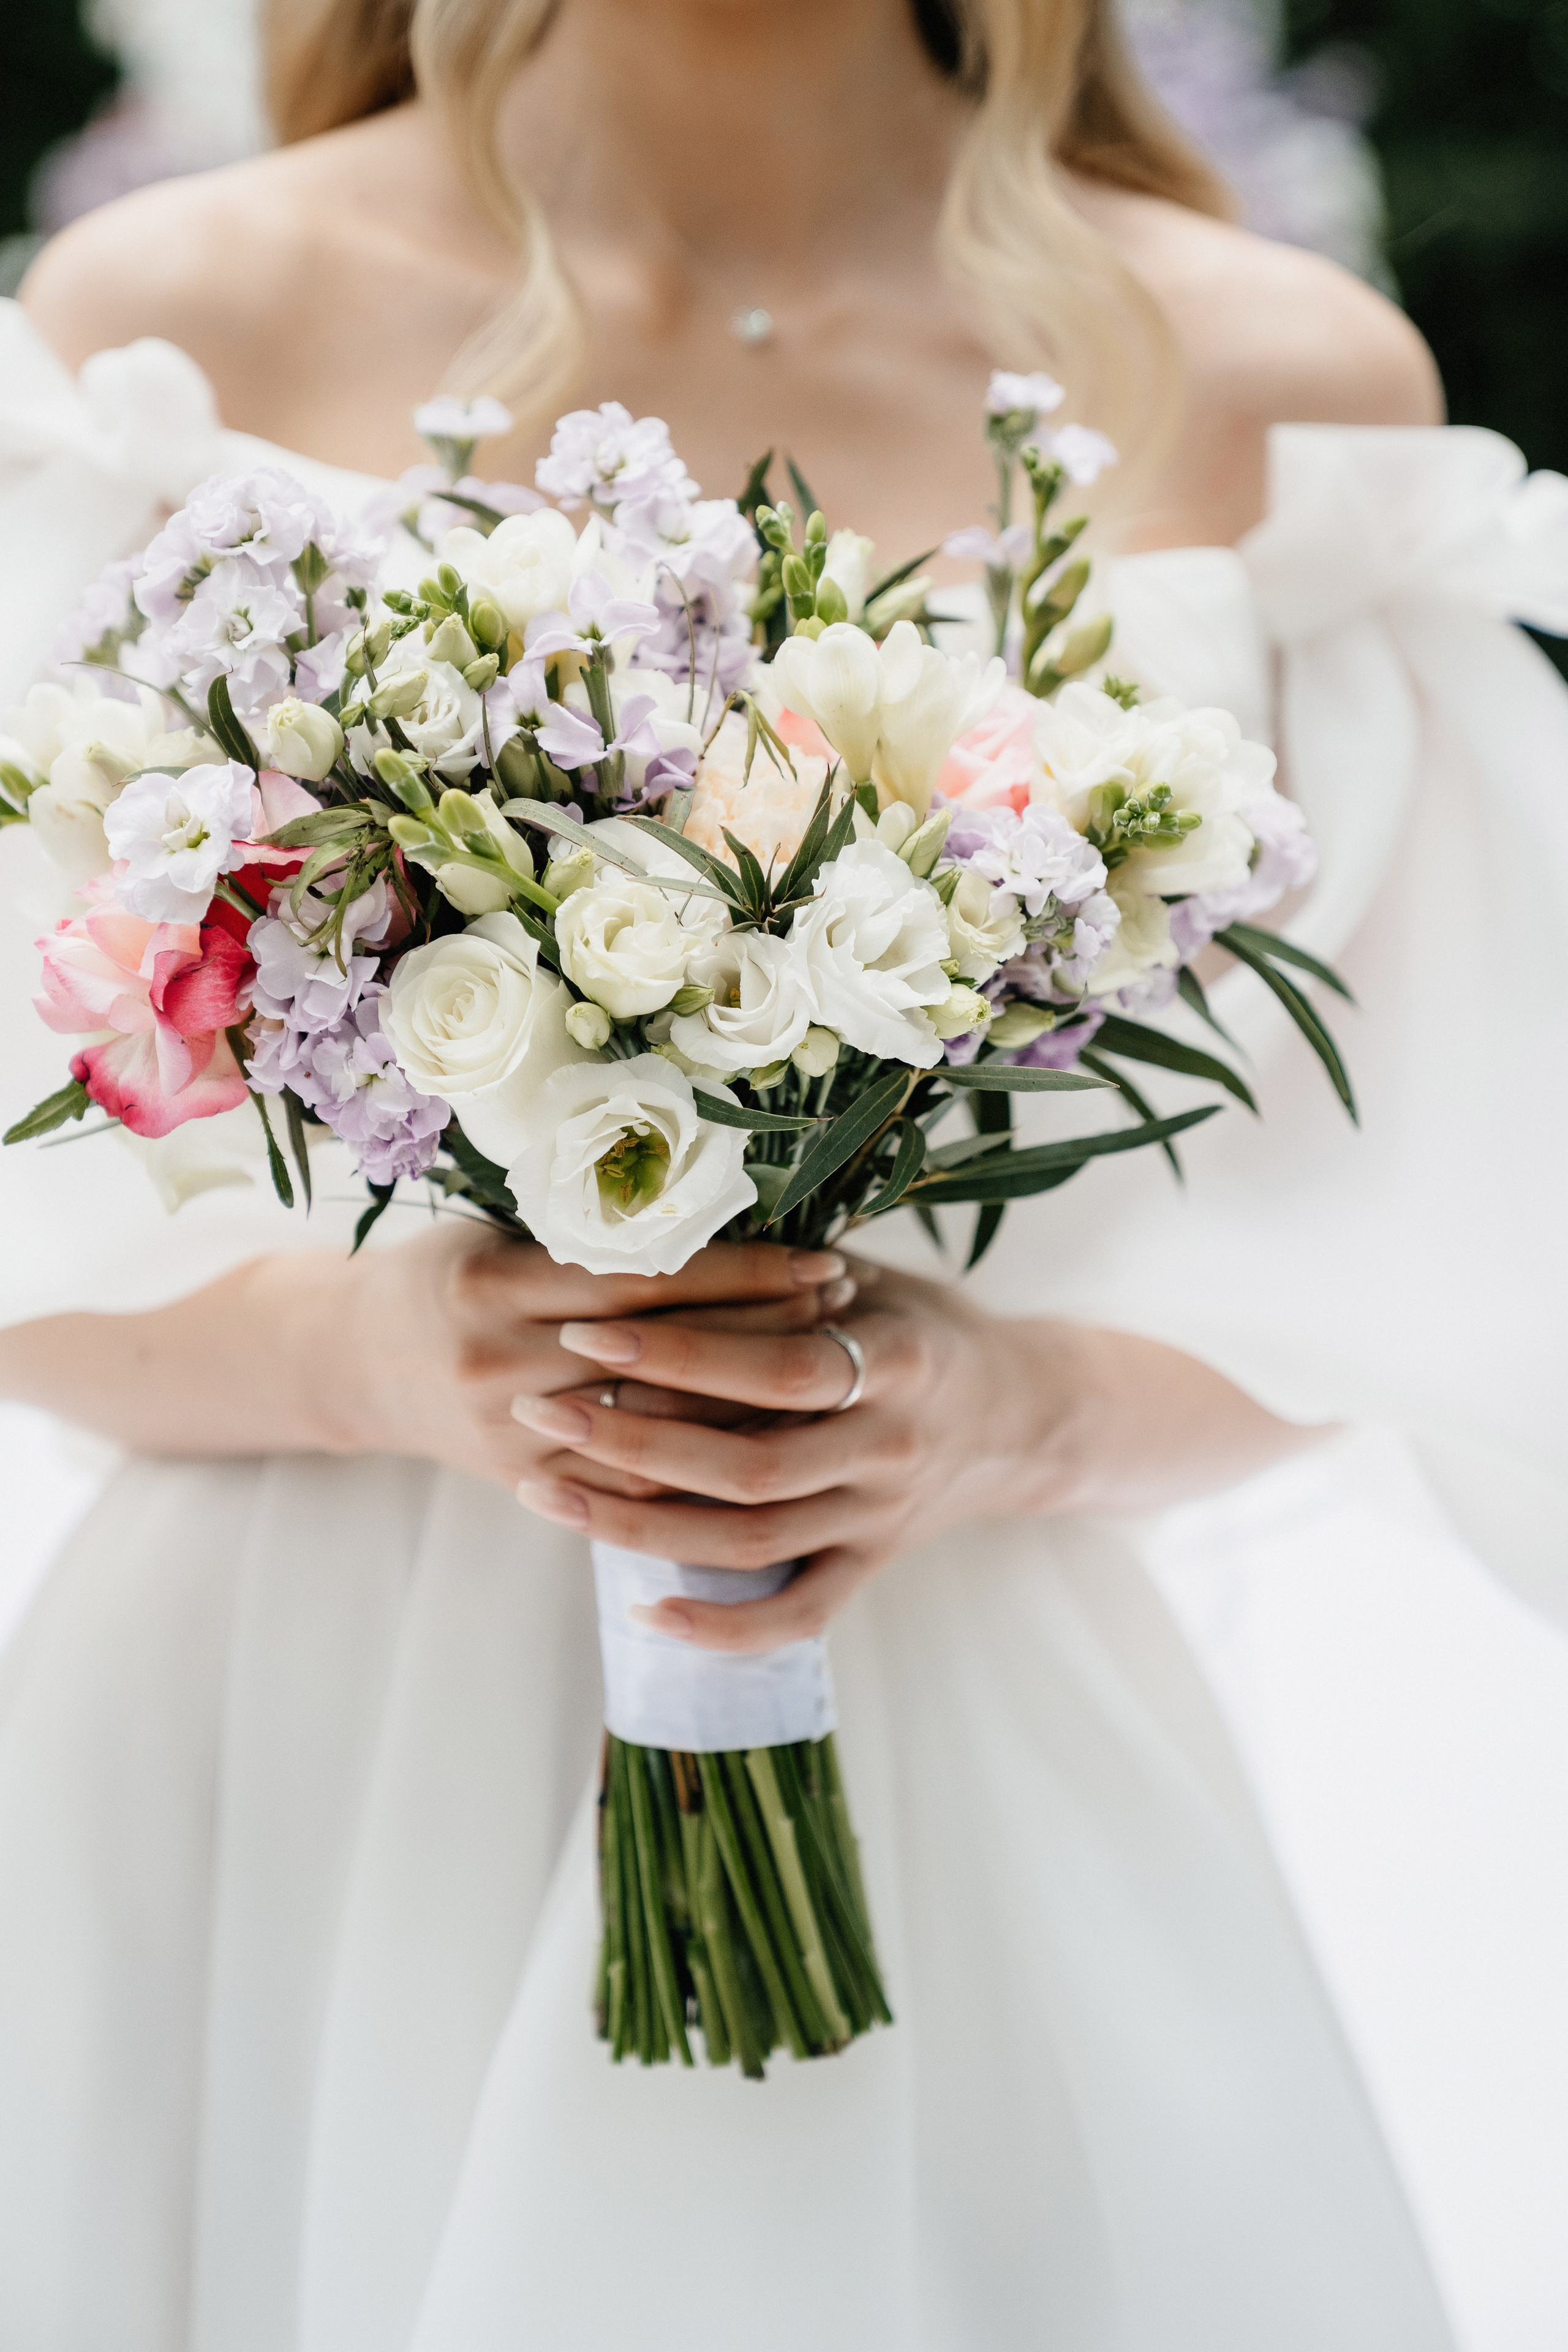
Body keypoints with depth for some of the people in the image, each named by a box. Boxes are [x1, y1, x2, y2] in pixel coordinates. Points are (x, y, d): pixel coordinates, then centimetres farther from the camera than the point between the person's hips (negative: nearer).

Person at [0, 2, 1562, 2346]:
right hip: (289, 1753, 0)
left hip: (951, 1756, 1)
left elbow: (1345, 1276, 4)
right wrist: (372, 1353, -19)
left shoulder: (1286, 385, 0)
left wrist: (1021, 1414, -16)